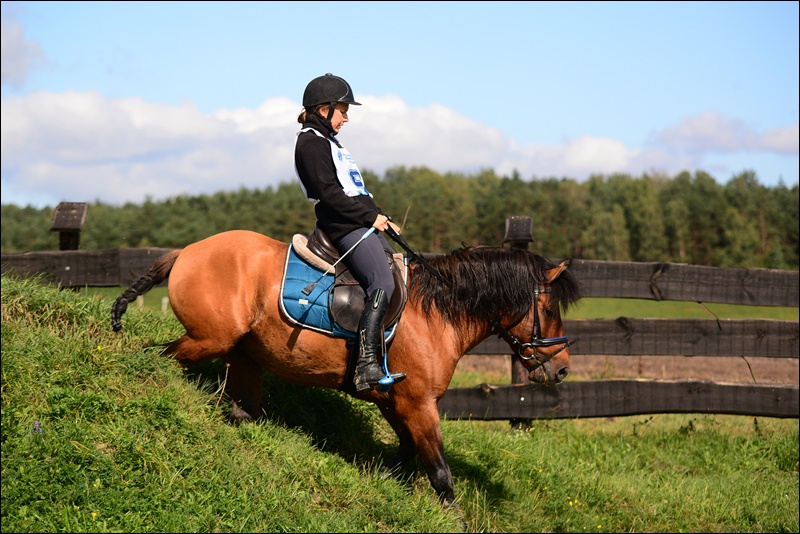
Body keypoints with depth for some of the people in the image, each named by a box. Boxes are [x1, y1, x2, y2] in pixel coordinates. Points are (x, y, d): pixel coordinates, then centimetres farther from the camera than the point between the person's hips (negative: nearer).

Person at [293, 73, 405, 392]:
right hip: (345, 227, -11)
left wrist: (382, 218, 17)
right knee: (382, 283, -25)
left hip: (363, 224, 11)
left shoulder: (327, 141, 25)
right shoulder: (311, 142, -7)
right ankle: (366, 366, -33)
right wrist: (371, 216, -14)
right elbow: (329, 194, -17)